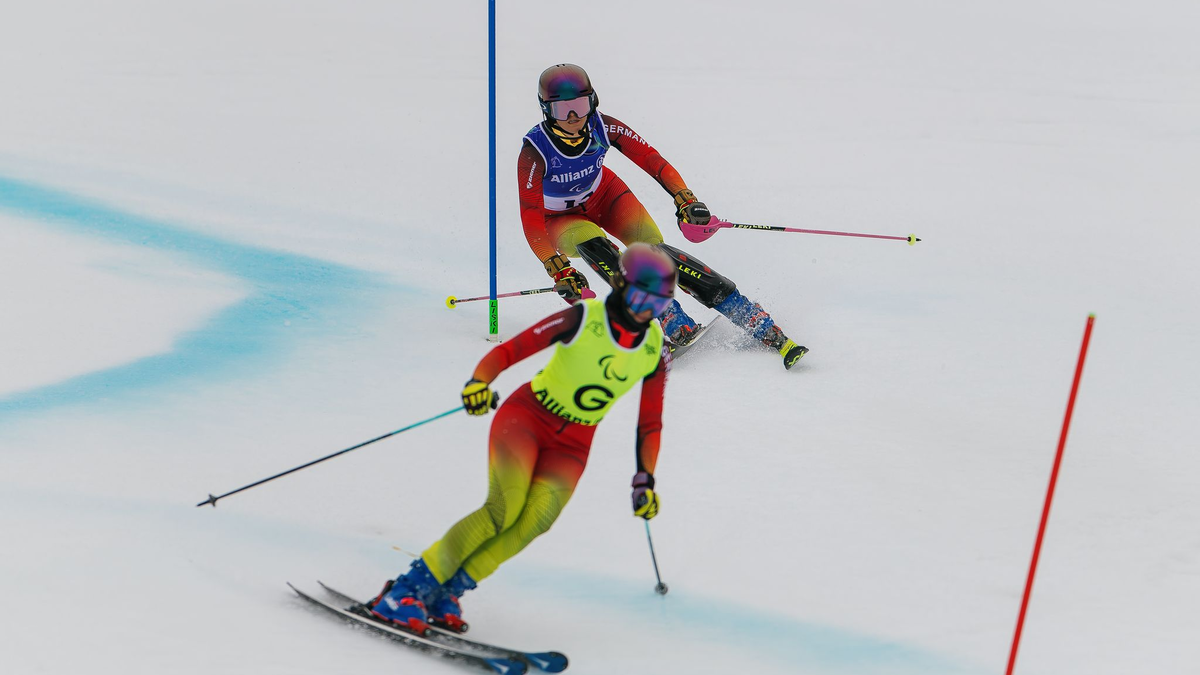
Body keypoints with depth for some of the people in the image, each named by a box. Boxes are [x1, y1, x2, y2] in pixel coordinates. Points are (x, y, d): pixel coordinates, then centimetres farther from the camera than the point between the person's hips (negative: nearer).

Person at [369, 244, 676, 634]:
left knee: (536, 518, -25)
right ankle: (408, 589, -15)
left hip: (571, 446, 4)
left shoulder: (656, 349, -1)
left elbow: (650, 423, 9)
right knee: (504, 507, -27)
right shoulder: (583, 318, -14)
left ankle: (446, 592, -14)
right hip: (526, 415, -3)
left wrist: (645, 480, 5)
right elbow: (509, 350, -17)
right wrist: (479, 381, -35)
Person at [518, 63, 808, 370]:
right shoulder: (535, 152, -31)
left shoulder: (602, 127, -24)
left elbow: (649, 158, -18)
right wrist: (559, 271, -35)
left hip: (604, 195, 1)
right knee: (592, 244, -36)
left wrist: (684, 198, -31)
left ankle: (763, 326, -27)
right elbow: (530, 219, -29)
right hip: (559, 218, -1)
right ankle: (676, 324, -34)